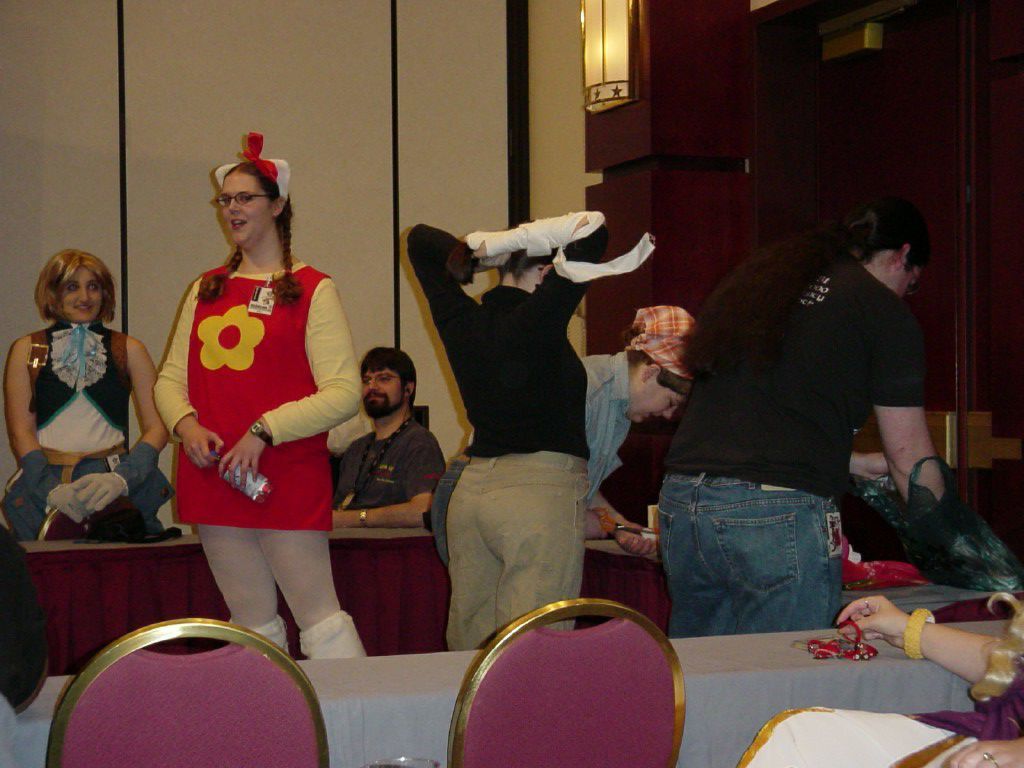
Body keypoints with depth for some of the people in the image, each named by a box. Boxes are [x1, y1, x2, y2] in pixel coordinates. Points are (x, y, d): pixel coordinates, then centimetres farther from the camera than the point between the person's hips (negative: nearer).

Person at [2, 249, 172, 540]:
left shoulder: (129, 350, 13)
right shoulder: (26, 350, 12)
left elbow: (157, 427, 4)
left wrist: (121, 478, -15)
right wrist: (51, 489, -14)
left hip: (112, 481, 0)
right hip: (44, 479, 0)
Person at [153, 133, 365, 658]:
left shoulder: (312, 289, -1)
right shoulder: (206, 289, 17)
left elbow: (344, 393, -9)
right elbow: (171, 378, 17)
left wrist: (264, 431, -17)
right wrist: (186, 424, -4)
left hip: (287, 476, -5)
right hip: (213, 475, 5)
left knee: (318, 615, -6)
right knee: (252, 623, 10)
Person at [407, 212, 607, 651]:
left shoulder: (461, 322, 8)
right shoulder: (537, 319, -10)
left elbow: (420, 240, 24)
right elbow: (593, 229, -13)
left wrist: (484, 251, 12)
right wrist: (516, 240, -6)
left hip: (470, 489, 7)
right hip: (541, 489, -7)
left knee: (468, 643, 11)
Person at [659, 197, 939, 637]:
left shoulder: (750, 278, 21)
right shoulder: (882, 309, 3)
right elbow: (909, 456, 4)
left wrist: (856, 464, 34)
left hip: (679, 502, 6)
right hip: (781, 514, -6)